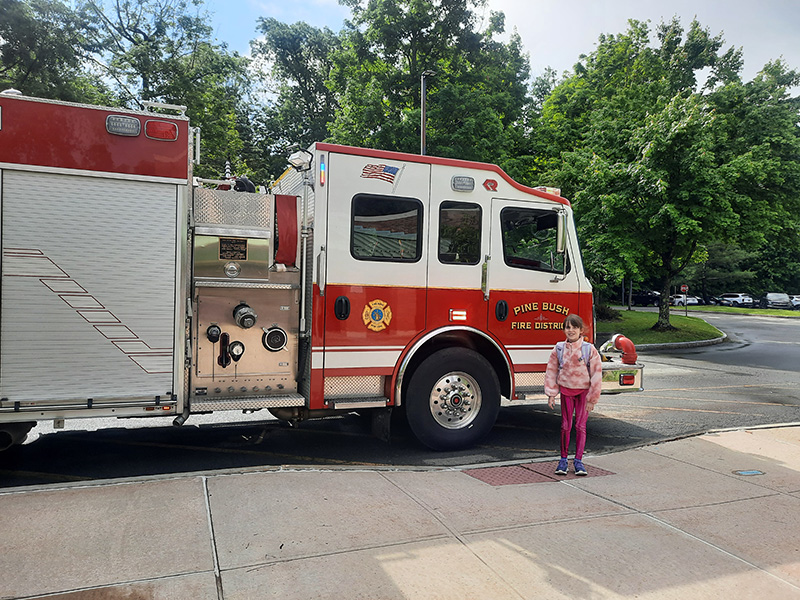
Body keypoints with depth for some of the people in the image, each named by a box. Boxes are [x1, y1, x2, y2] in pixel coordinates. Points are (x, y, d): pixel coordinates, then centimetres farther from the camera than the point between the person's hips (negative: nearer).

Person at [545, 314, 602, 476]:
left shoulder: (589, 349, -9)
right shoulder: (559, 349, -3)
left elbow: (596, 375, -6)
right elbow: (551, 371, 3)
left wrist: (592, 398, -7)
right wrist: (551, 394, 0)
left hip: (584, 391, -1)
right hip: (566, 390, 1)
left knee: (580, 426, 3)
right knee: (565, 425, 5)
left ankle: (578, 460, 15)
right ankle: (563, 459, 16)